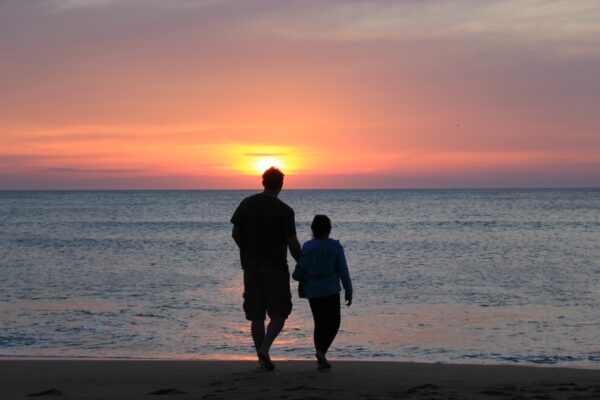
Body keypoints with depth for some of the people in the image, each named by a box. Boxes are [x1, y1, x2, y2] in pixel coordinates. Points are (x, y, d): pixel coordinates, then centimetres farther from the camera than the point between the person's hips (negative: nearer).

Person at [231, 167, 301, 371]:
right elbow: (292, 243, -8)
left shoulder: (247, 204, 1)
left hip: (251, 267, 3)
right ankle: (264, 348, -13)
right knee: (279, 313, 7)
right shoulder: (284, 210, -9)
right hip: (276, 268, -3)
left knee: (256, 316, 10)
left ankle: (262, 358, 11)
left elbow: (235, 234, 4)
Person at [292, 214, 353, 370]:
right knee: (334, 323, 8)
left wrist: (300, 277, 19)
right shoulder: (335, 247, -7)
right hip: (330, 291, -2)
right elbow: (343, 271, -6)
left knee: (320, 324, 14)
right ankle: (321, 350, -15)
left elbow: (298, 274, -5)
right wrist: (348, 292, 1)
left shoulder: (307, 248, -4)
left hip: (312, 292, 3)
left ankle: (321, 360, 13)